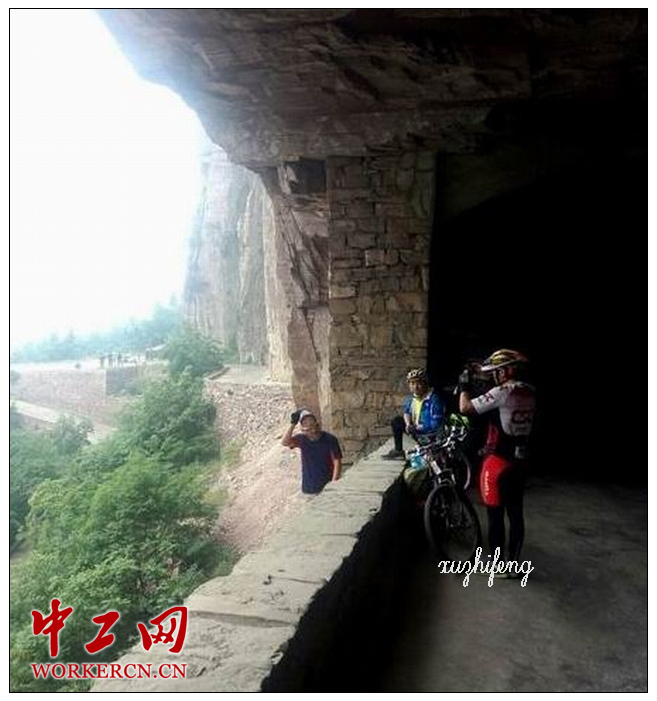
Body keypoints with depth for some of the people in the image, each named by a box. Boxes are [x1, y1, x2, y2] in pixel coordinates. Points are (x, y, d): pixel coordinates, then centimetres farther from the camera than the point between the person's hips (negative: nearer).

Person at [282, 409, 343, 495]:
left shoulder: (329, 439, -10)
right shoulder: (301, 439, -1)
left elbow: (337, 462, -10)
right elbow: (285, 442, -18)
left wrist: (334, 483, -17)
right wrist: (292, 424, -24)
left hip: (327, 486, -3)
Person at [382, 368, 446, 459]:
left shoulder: (434, 399, -25)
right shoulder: (411, 397, -1)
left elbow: (436, 424, -27)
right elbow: (406, 412, 12)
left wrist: (418, 427, -26)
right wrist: (408, 424, -8)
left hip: (428, 432, -8)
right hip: (415, 428, 8)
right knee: (396, 421, 6)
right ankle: (398, 451, 13)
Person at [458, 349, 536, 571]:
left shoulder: (502, 392, -18)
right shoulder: (530, 393, 7)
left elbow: (465, 408, -17)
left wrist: (464, 385, -1)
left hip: (498, 460, -7)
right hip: (519, 460, 8)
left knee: (495, 515, 3)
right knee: (515, 514, 13)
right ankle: (514, 563, 23)